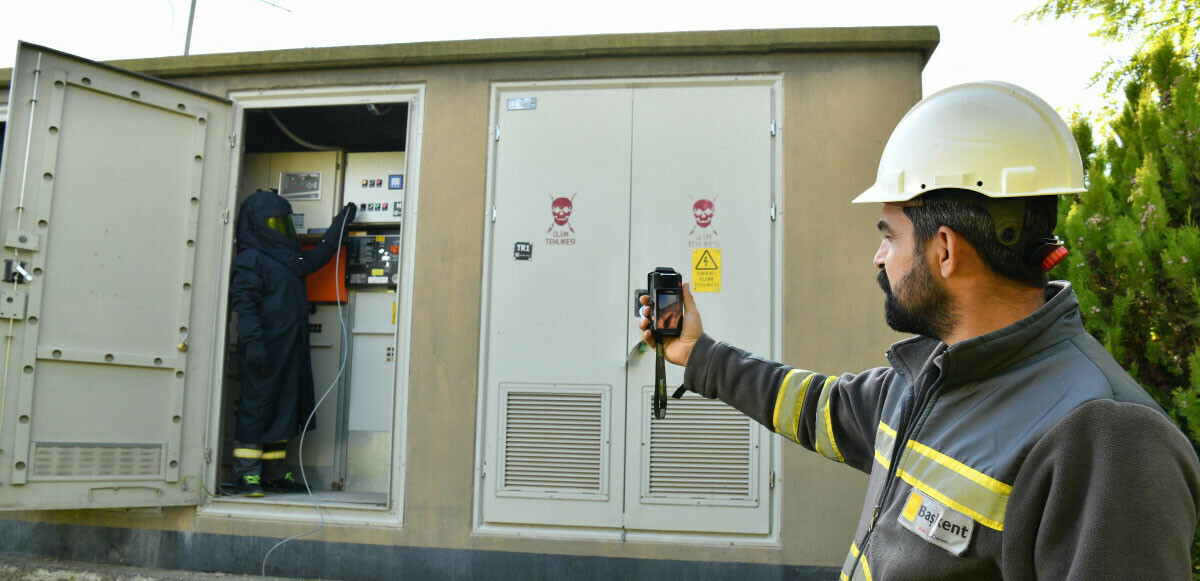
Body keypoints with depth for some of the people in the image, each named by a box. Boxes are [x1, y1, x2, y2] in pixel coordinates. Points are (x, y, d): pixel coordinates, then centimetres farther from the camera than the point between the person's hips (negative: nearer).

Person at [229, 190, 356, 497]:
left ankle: (275, 474, 18)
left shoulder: (287, 258, 19)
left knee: (283, 409, 10)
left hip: (289, 350, 9)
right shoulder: (250, 259, -6)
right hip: (264, 352, -9)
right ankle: (246, 476, 2)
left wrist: (341, 224, 30)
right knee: (256, 408, -5)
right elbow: (244, 304, -14)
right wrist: (253, 342, -24)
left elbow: (316, 258, 33)